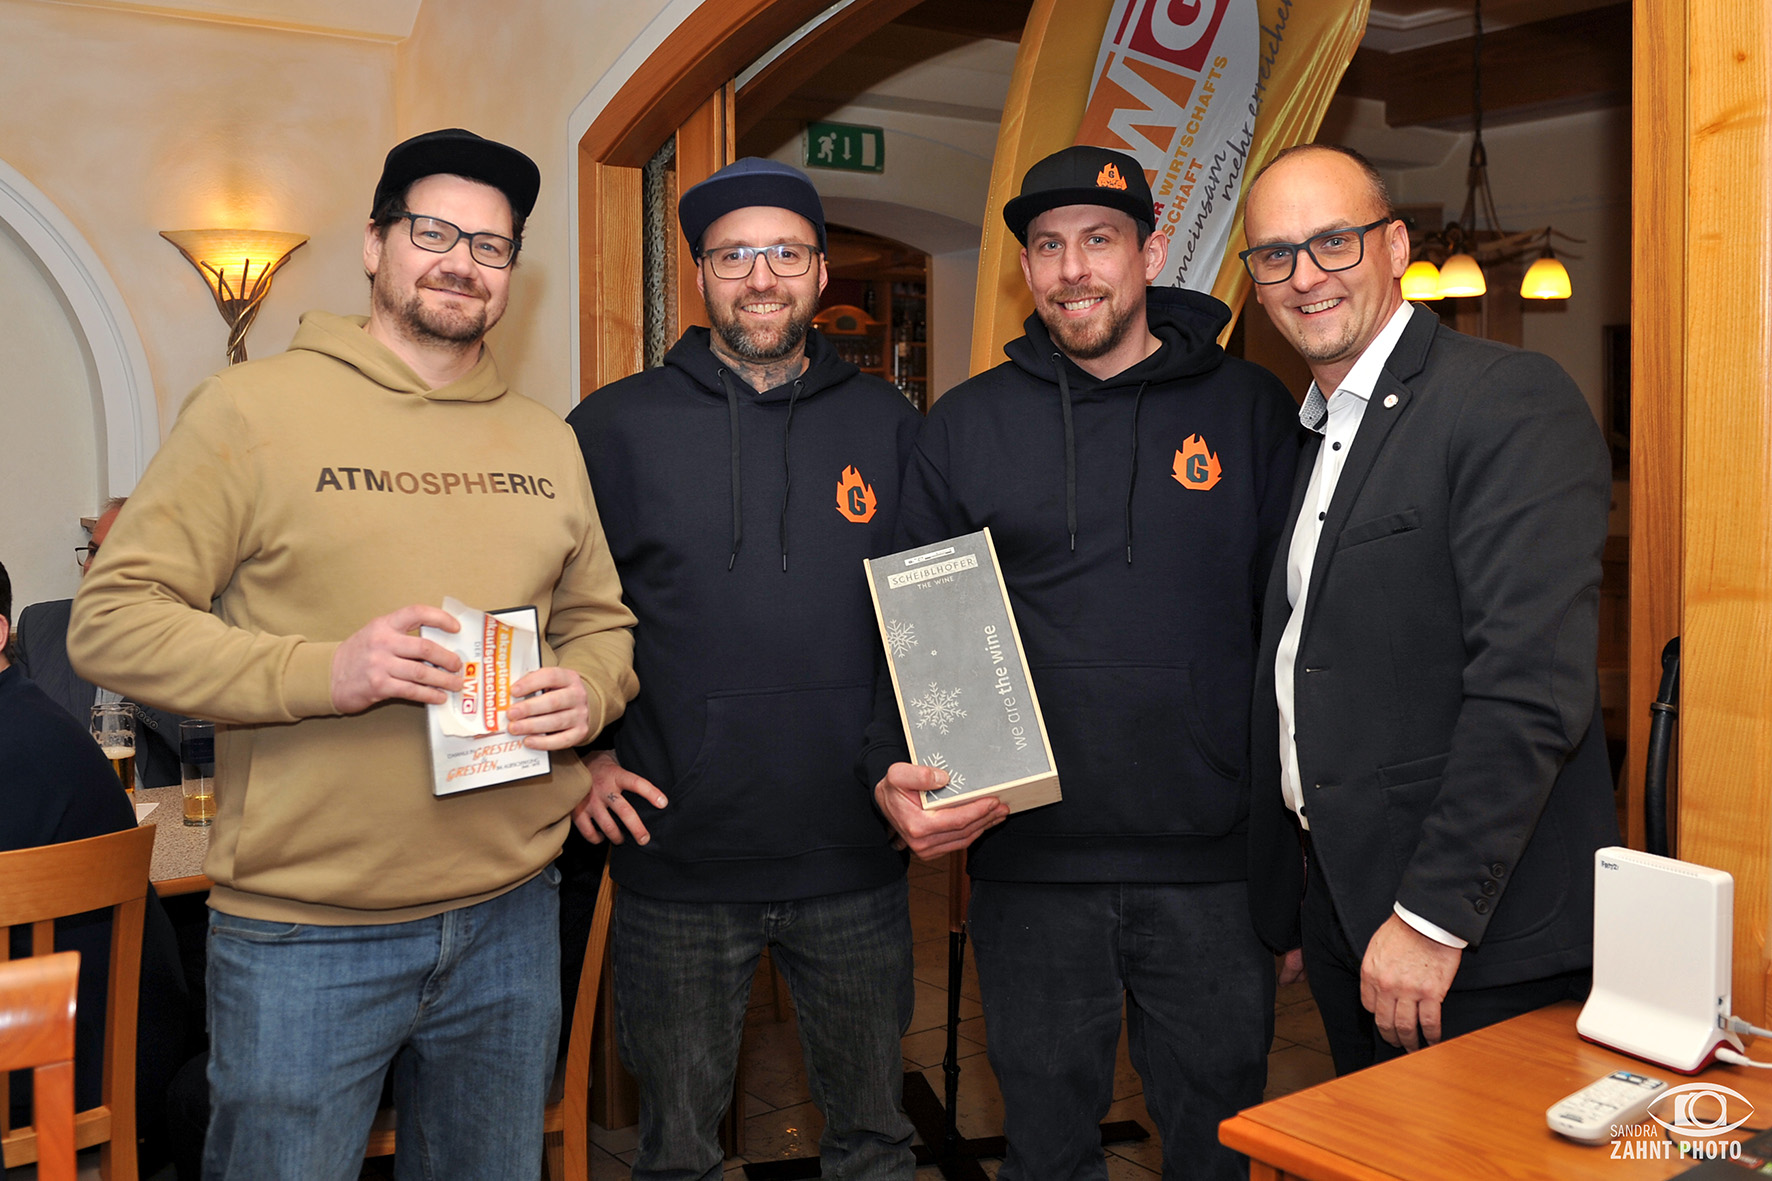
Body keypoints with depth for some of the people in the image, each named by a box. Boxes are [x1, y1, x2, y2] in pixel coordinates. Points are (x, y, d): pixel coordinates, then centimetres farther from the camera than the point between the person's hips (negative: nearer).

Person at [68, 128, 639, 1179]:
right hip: (302, 937, -4)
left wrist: (588, 690, -6)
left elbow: (600, 621, 17)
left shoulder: (548, 440, 10)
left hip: (512, 920, 5)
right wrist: (322, 670, -23)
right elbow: (112, 619, -9)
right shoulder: (256, 405, -6)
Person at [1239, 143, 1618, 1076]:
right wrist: (1295, 910, 14)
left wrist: (1435, 915, -22)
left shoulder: (1511, 400, -13)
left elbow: (1532, 689, -22)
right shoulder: (1312, 434, 14)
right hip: (1340, 914, 8)